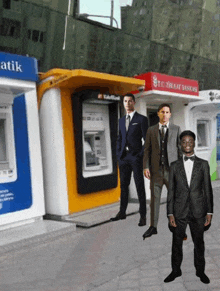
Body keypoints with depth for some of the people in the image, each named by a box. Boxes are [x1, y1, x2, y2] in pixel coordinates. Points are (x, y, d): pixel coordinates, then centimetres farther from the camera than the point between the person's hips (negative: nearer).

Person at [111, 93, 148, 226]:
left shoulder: (142, 119, -1)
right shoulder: (121, 120, 16)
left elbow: (147, 140, -4)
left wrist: (141, 155, -12)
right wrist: (119, 154, 8)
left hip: (136, 157, -5)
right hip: (124, 157, 5)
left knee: (140, 187, 0)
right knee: (124, 185, 11)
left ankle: (143, 215, 6)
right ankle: (122, 213, 22)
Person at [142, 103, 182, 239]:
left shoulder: (176, 129, 5)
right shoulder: (151, 130, 8)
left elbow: (180, 149, 3)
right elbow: (147, 150, 6)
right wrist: (146, 167, -4)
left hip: (172, 169, -1)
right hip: (156, 170, 1)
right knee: (155, 198, 6)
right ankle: (153, 227, 17)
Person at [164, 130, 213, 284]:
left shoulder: (203, 164, 4)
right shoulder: (175, 166, 5)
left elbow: (208, 189, 3)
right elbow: (171, 191, 3)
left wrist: (209, 212, -1)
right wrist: (170, 214, -2)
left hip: (198, 212, 0)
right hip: (179, 212, 1)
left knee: (199, 242, 12)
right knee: (177, 243, 10)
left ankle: (200, 271, 30)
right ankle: (176, 270, 28)